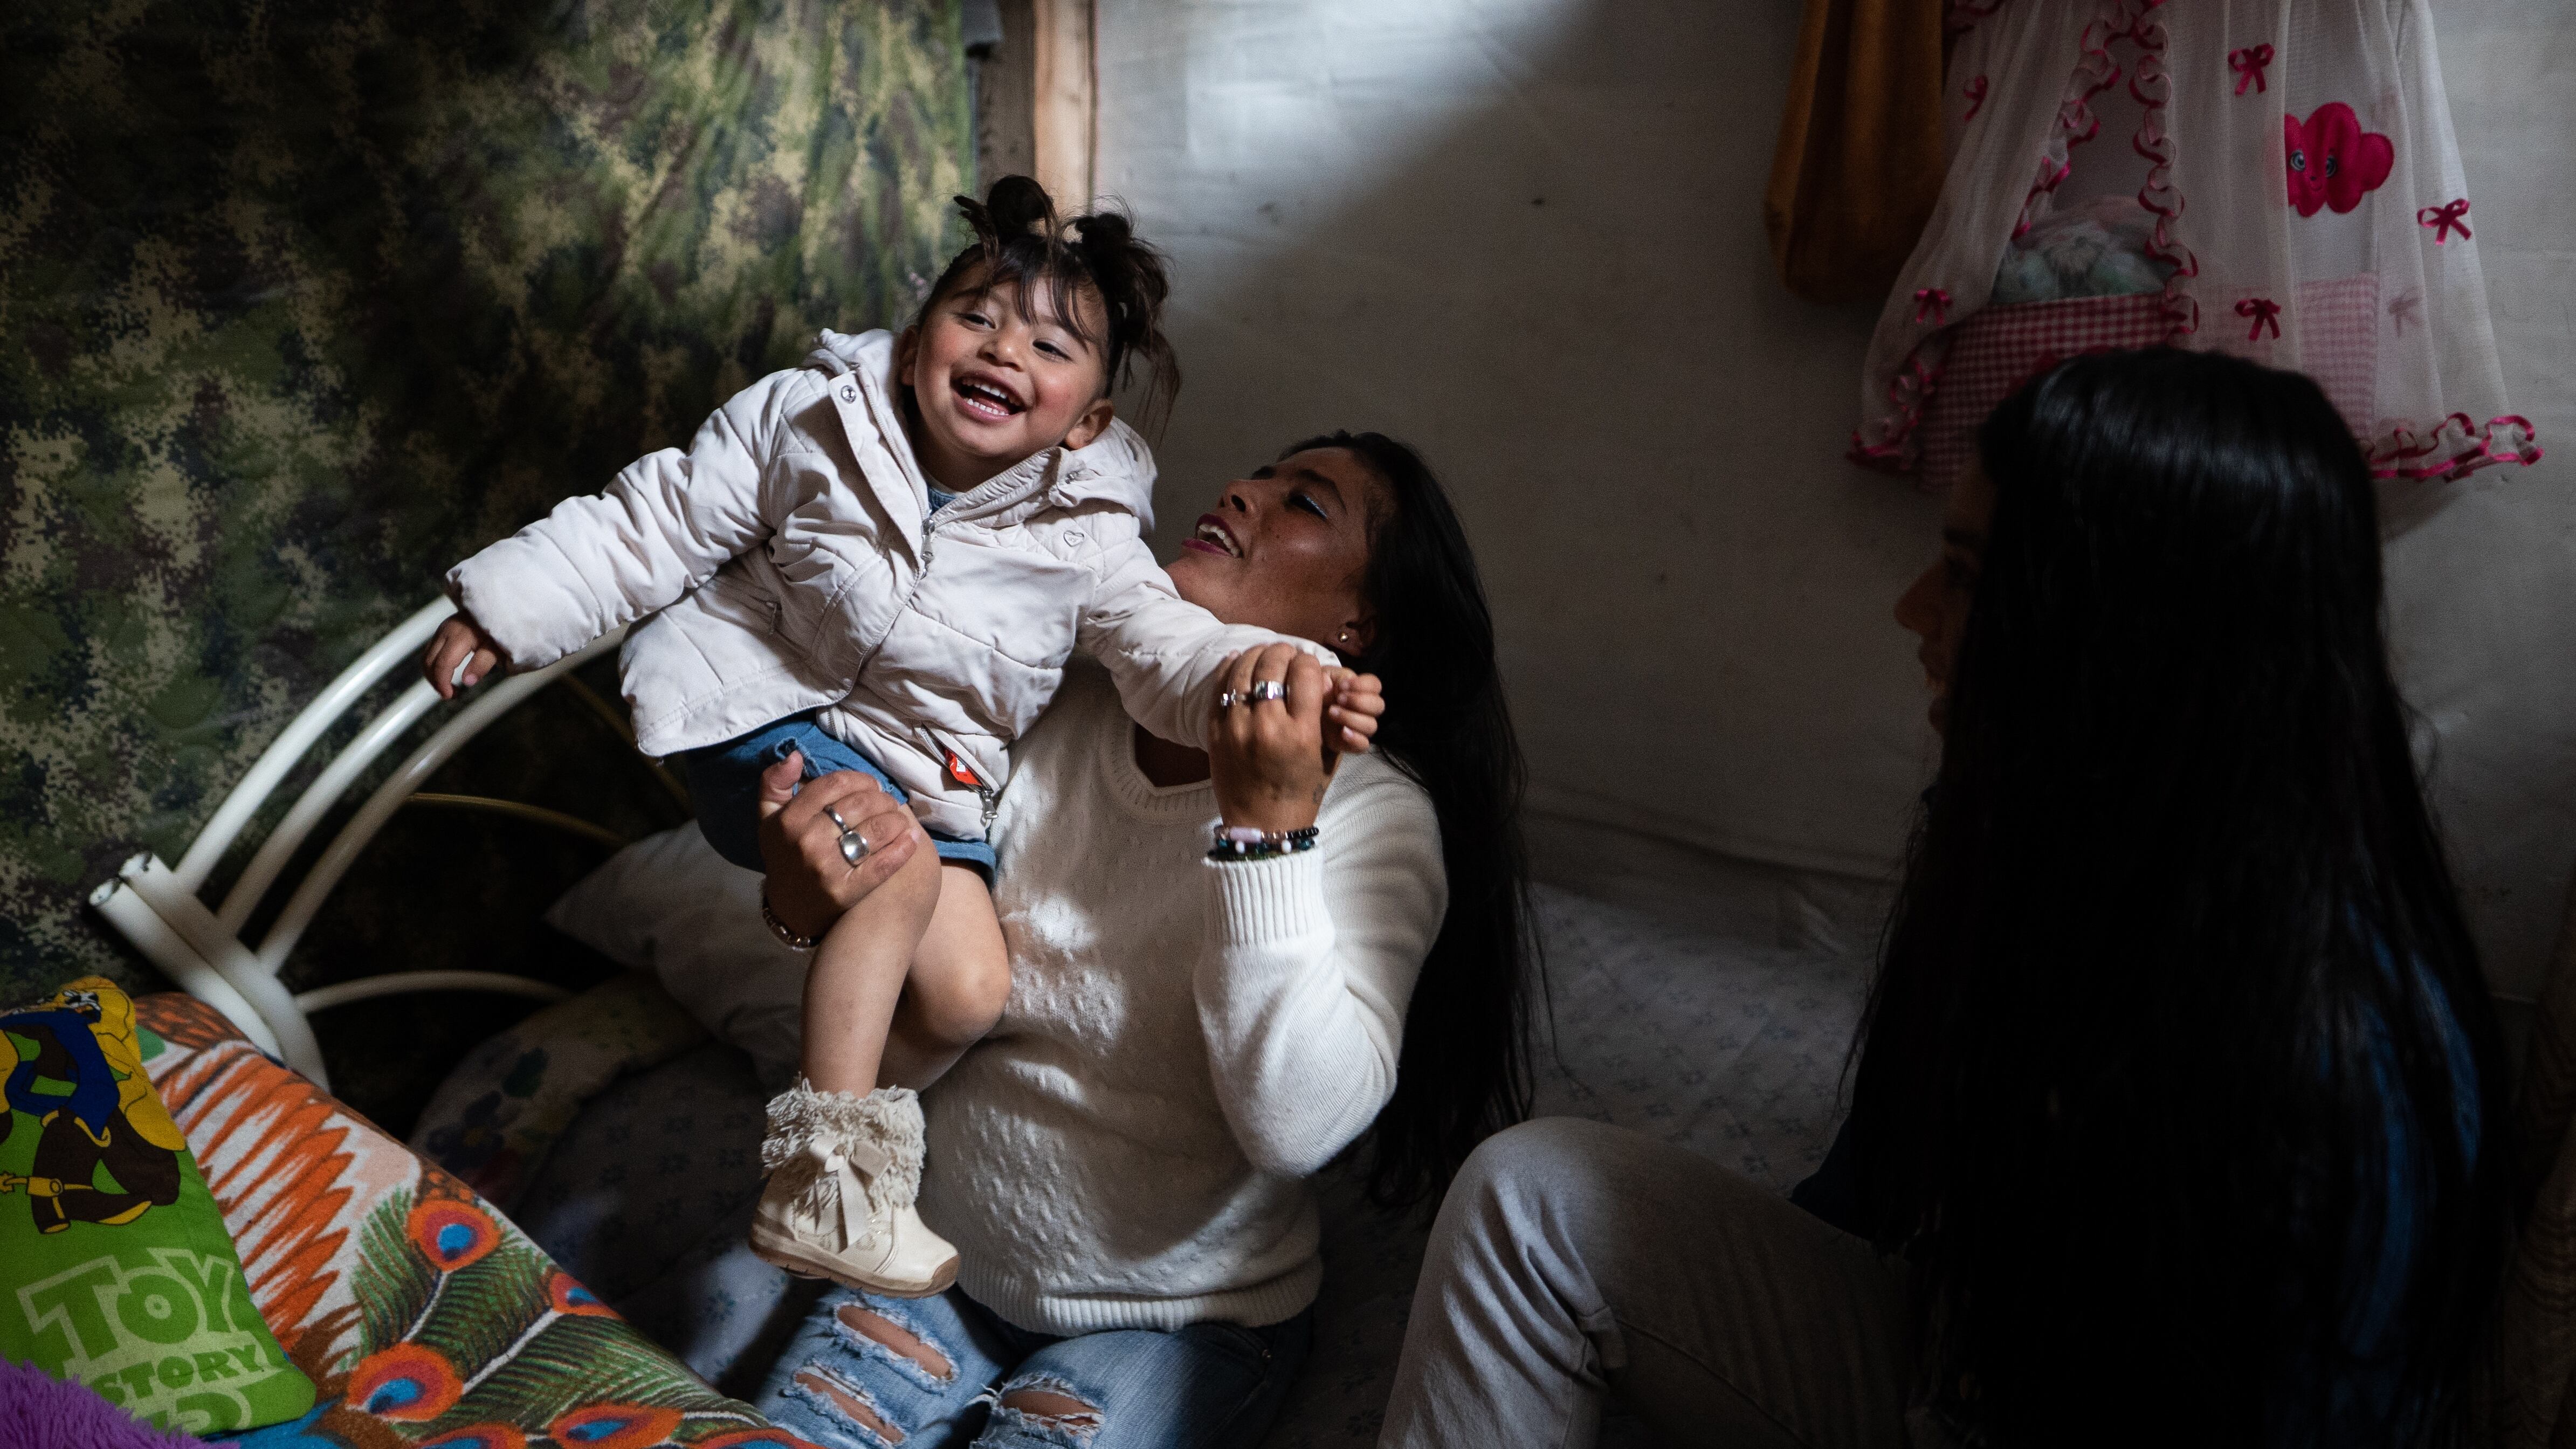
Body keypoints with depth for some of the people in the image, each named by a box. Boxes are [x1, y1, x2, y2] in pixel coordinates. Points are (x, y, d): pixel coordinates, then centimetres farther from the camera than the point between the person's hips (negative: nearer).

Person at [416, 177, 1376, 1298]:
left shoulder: (1087, 535, -7)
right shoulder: (808, 420, -8)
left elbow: (1162, 644, -16)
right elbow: (658, 527, -2)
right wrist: (508, 609, -2)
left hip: (924, 772, 3)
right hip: (767, 716, -3)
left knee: (969, 994, -12)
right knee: (903, 864, -29)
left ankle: (858, 1108, 19)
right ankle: (822, 1169, -22)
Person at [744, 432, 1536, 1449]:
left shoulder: (1375, 812, -17)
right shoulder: (1053, 716, -6)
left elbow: (1300, 1125, -28)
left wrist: (1270, 826, -33)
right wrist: (809, 910, -26)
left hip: (1177, 1319, -3)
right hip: (944, 1255, 3)